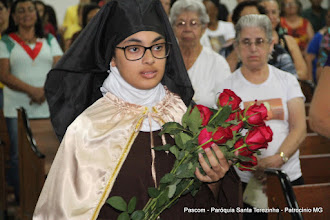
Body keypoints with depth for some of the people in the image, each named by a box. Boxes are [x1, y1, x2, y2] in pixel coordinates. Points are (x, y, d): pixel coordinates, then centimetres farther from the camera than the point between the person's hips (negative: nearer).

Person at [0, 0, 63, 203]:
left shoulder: (49, 41, 14)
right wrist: (31, 90, -16)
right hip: (17, 110, -1)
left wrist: (46, 90, -13)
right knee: (19, 156, -1)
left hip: (48, 108, 2)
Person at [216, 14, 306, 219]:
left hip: (289, 176, 2)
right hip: (246, 181, -2)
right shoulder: (228, 87, 1)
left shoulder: (287, 81, 7)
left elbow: (299, 128, -1)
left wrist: (278, 159, -18)